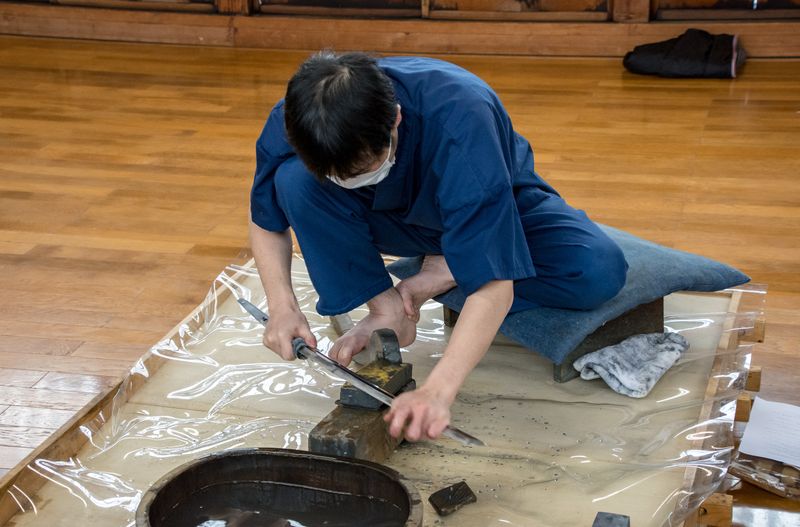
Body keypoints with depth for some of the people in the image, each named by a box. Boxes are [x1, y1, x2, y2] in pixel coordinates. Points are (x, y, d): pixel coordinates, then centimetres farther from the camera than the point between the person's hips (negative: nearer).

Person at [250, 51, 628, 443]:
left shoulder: (460, 122, -42)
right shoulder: (293, 122, -29)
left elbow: (495, 284, -45)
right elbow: (266, 221, -9)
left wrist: (437, 391, -55)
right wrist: (282, 305, -25)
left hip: (495, 210, -2)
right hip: (396, 217, 2)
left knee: (600, 272, -30)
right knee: (294, 182, -28)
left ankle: (445, 273, -9)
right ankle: (387, 308, -11)